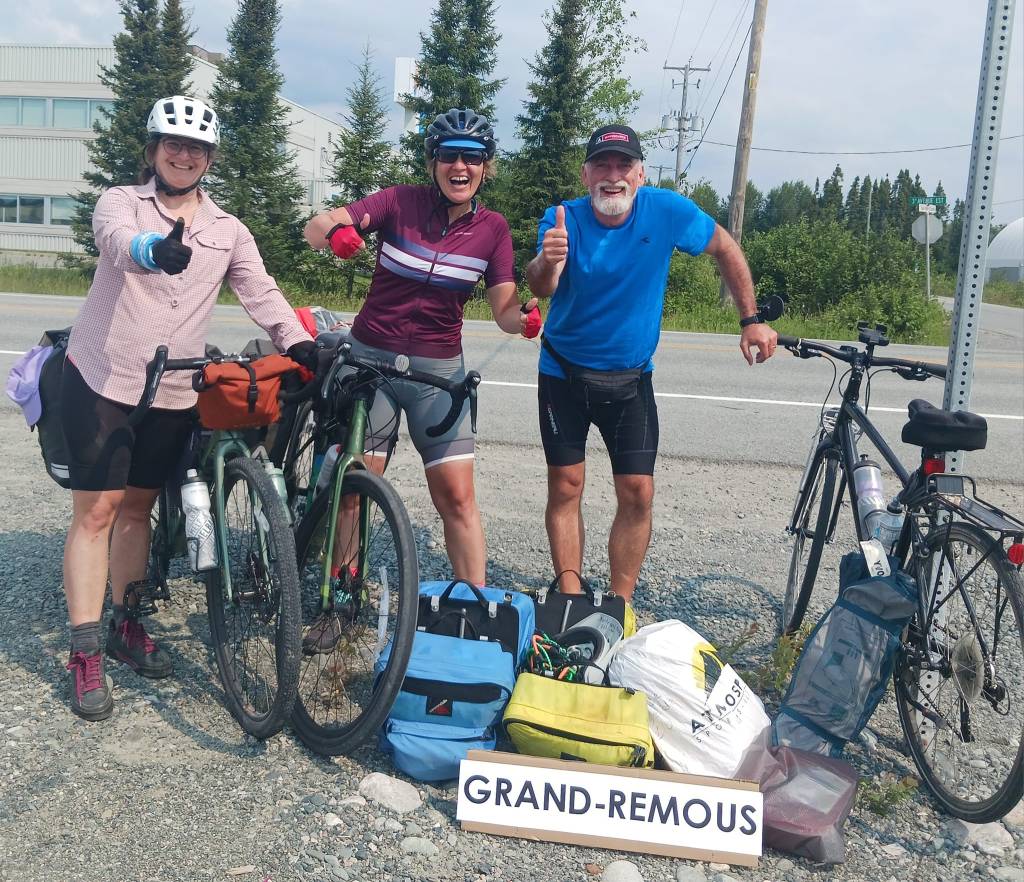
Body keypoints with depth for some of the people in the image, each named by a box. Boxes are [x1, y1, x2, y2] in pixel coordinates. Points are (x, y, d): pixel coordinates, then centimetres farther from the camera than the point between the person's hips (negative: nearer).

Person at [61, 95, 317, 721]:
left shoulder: (227, 230, 8)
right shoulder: (122, 202, -3)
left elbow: (261, 291, -2)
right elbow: (117, 236, -26)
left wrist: (299, 342, -20)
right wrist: (153, 249, -50)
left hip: (172, 393, 3)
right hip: (101, 380, -3)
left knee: (137, 506, 13)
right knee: (97, 510, -3)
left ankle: (127, 626, 28)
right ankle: (85, 654, 3)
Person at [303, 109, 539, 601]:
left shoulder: (493, 228, -1)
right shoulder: (400, 202, -7)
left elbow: (504, 311, -2)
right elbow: (315, 228, -15)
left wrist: (525, 317, -26)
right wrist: (335, 232, -39)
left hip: (439, 369, 1)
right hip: (371, 357, -1)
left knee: (457, 496, -4)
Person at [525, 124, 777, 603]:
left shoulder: (666, 210, -14)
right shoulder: (563, 219, -16)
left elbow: (725, 248, 2)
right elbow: (540, 287, -33)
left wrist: (751, 320, -2)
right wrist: (547, 261, -56)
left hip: (631, 378, 1)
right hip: (565, 373, 0)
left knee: (637, 493, -3)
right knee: (566, 487, 1)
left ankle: (620, 605, 11)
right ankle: (571, 600, 13)